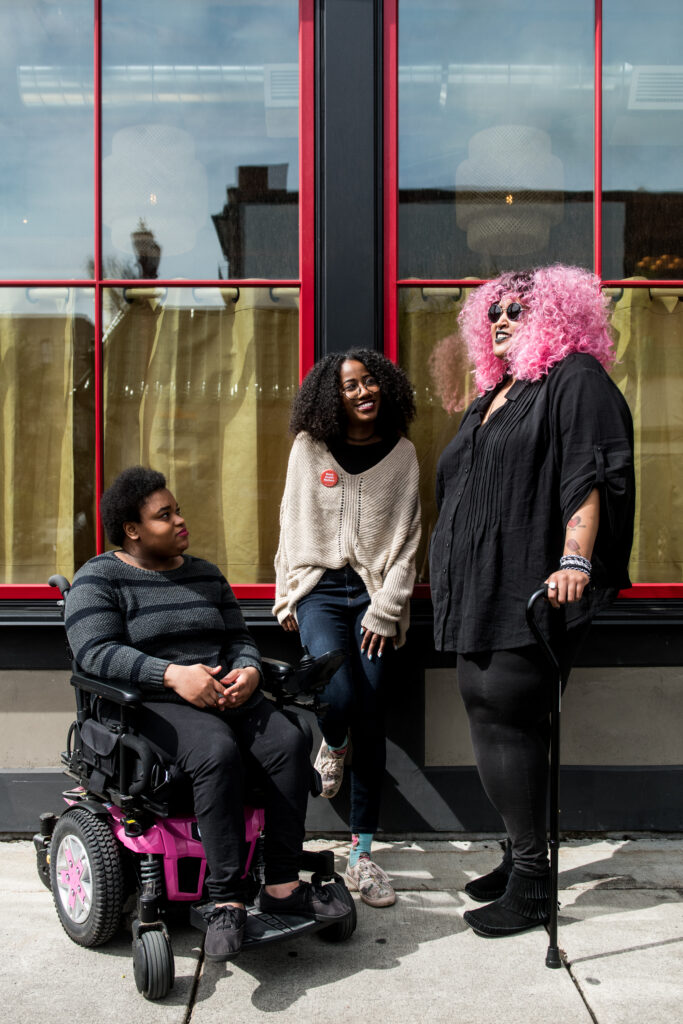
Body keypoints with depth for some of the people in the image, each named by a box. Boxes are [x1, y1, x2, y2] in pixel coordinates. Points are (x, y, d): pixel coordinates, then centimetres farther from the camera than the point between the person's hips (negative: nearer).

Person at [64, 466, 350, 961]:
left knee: (289, 740, -21)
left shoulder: (206, 575, 20)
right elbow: (95, 651, -13)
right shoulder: (100, 578, 1)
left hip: (226, 695, 6)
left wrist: (248, 671, -7)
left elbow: (239, 638, 18)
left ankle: (282, 883, -14)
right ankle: (227, 900, -29)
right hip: (153, 706, -5)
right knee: (218, 753, -35)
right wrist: (173, 674, -25)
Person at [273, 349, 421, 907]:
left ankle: (363, 854, 8)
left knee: (372, 723, -2)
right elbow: (293, 527, 10)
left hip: (376, 594, 1)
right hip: (321, 588, 0)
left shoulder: (401, 453, 6)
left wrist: (386, 609, -5)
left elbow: (405, 540, 4)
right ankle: (332, 746, 18)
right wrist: (288, 599, 6)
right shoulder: (309, 447, 6)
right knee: (340, 697, -22)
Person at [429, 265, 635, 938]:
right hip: (481, 592, 9)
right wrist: (454, 577, 27)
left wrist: (575, 560, -27)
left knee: (504, 717, -9)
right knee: (488, 717, 10)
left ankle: (530, 884, 3)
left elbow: (591, 476, -17)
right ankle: (519, 856, 24)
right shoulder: (493, 396, 22)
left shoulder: (576, 379, -4)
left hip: (532, 591, -9)